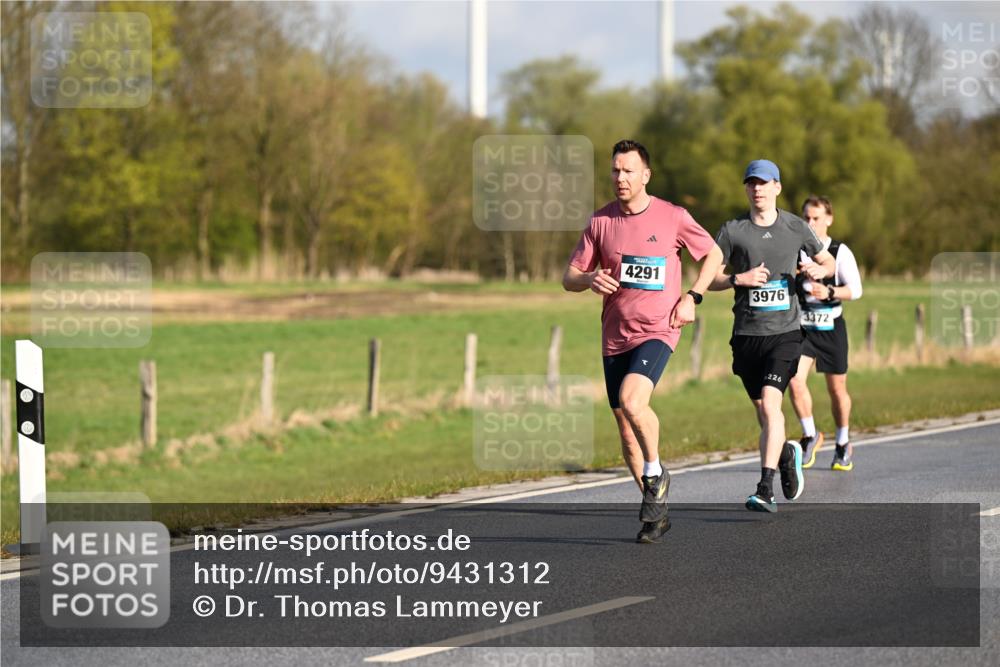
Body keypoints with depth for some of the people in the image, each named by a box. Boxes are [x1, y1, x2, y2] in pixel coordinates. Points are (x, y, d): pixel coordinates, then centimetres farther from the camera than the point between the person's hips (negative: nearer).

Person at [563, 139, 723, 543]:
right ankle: (656, 511, 21)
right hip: (614, 336, 4)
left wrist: (692, 298, -1)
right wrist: (589, 279, -14)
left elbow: (713, 255, 11)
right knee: (626, 430, 6)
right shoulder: (601, 221, 5)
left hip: (657, 331, -4)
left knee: (631, 400, -29)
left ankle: (655, 474, -5)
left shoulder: (672, 218, -3)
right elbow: (569, 278, 8)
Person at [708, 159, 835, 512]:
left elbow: (828, 262, 18)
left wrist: (819, 270, -5)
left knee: (770, 404, -19)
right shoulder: (732, 231, 3)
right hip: (746, 334, 2)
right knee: (763, 413, 10)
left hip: (785, 332, -2)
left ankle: (765, 489, -22)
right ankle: (787, 454, 42)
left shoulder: (795, 227, 5)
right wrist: (739, 279, -12)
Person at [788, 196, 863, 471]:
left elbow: (855, 289, -13)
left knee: (837, 389, 7)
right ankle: (810, 436, 3)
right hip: (801, 327, 2)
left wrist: (829, 292, -28)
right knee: (795, 379, -17)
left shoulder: (840, 252, -5)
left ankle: (842, 444, 25)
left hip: (831, 327, -2)